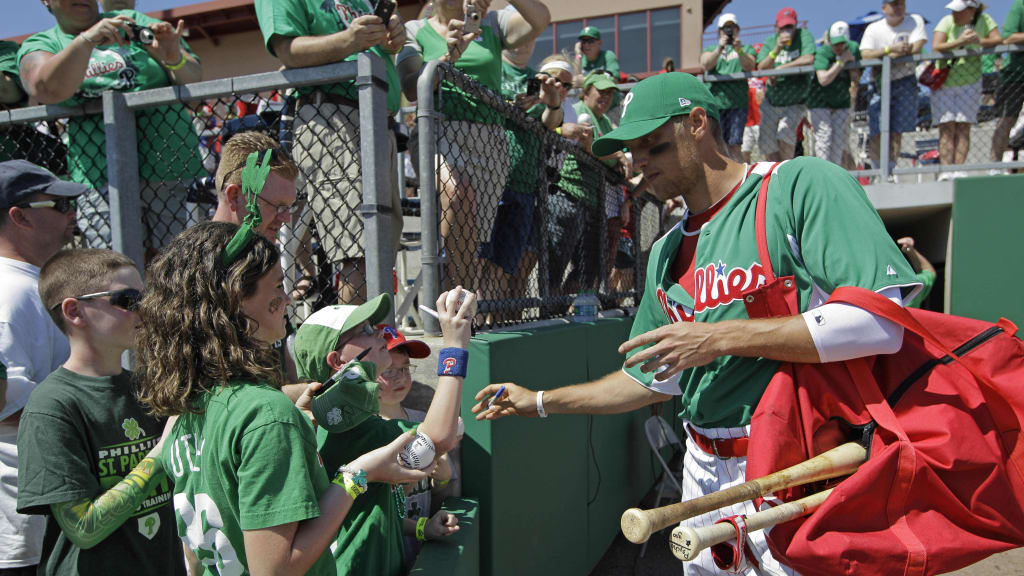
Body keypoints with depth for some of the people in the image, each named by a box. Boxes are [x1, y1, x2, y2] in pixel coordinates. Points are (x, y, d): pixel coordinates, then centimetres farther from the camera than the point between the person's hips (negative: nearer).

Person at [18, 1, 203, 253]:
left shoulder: (134, 22, 15)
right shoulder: (39, 44, 15)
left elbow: (194, 78, 8)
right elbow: (46, 90, -8)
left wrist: (175, 59, -14)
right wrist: (86, 40, -17)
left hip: (168, 168, 0)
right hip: (99, 178, 0)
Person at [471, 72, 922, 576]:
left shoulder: (802, 185, -10)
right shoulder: (666, 252, 12)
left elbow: (880, 323, -21)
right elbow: (652, 380, 19)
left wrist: (720, 337, -21)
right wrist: (538, 402, 17)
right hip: (705, 472, 7)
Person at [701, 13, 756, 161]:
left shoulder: (746, 49, 18)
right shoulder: (710, 49, 19)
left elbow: (749, 67, -5)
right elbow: (705, 65, -4)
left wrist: (739, 51, -23)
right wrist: (719, 49, -20)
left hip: (737, 104, -1)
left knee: (734, 146, -9)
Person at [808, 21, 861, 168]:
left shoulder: (853, 48, -5)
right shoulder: (823, 52, -20)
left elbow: (856, 79, -5)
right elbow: (823, 79, -34)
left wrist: (852, 62, -21)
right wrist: (842, 61, -31)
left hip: (842, 101, 5)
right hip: (821, 101, -5)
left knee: (840, 138, 4)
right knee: (824, 136, -13)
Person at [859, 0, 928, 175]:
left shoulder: (915, 21, 2)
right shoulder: (873, 28, 3)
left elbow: (916, 48, -12)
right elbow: (865, 55, -13)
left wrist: (888, 55, -14)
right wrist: (891, 49, -23)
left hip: (905, 83, 0)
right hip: (880, 84, 0)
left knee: (896, 131, -3)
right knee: (877, 132, -6)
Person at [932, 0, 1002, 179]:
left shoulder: (984, 20, -3)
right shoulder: (947, 22, -10)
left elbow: (998, 40, -11)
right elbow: (936, 47, -22)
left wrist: (979, 41, -29)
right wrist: (960, 41, -36)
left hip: (970, 83, 1)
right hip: (944, 82, -1)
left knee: (963, 126, -5)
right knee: (947, 127, -9)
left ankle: (959, 170, -7)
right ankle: (945, 171, -12)